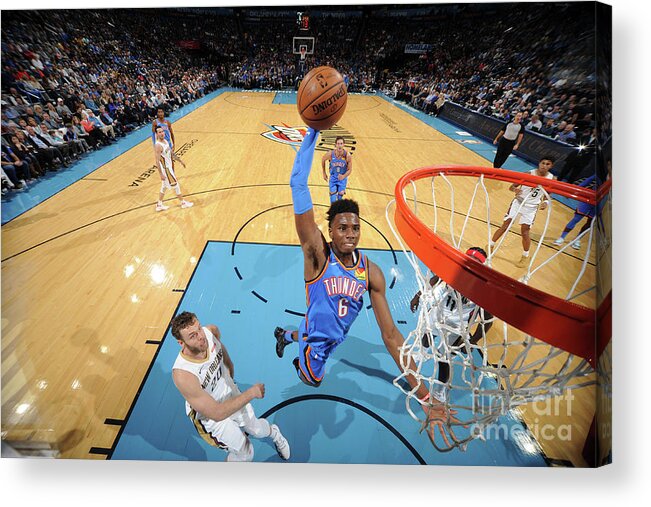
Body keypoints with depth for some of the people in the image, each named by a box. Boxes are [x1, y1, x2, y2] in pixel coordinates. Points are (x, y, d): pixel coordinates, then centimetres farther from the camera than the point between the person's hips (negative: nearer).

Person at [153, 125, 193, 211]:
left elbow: (172, 153, 18)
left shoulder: (165, 141, 5)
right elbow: (158, 161, -24)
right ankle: (183, 202, 17)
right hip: (165, 169, -9)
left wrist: (180, 161, 22)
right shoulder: (158, 146, -23)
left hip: (169, 167, 9)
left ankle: (159, 205, 26)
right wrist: (161, 174, -26)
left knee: (164, 186, 16)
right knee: (175, 185, 2)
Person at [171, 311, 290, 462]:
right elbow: (216, 413, -35)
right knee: (244, 454, 4)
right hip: (209, 414, -4)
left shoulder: (211, 331, -26)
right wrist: (251, 393, -32)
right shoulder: (182, 374, -40)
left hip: (231, 392, 5)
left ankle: (273, 432, 58)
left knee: (258, 430, 23)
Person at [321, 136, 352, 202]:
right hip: (333, 177, 0)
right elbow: (323, 159, 1)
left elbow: (350, 170, -13)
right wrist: (324, 173, 7)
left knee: (340, 195, 0)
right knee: (333, 194, -8)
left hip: (343, 177, 0)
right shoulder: (330, 154, -22)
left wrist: (343, 176, -34)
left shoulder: (347, 156, -23)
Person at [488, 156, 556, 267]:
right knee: (505, 226, -5)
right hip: (518, 202, -1)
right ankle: (490, 245, 10)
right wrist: (515, 189, -32)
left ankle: (525, 256, 18)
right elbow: (511, 187, -10)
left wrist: (545, 202, -13)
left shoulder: (551, 179, -4)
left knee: (525, 232, 0)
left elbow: (547, 195, 8)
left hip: (531, 207, 1)